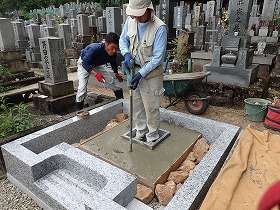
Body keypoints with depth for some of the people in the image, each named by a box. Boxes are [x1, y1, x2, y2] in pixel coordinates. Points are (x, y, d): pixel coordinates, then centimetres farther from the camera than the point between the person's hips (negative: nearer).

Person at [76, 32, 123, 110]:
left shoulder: (113, 54, -24)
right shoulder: (94, 49, -42)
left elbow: (113, 62, 0)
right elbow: (85, 64, -37)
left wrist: (116, 73, -8)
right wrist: (95, 74, -48)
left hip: (97, 64, 5)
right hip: (84, 63, -5)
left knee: (112, 81, 3)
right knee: (82, 87, -18)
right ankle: (79, 111, -6)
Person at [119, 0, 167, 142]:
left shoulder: (159, 28, -23)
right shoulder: (131, 20, -5)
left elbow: (158, 57, -22)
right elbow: (123, 39, 9)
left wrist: (141, 74, -24)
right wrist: (126, 54, -11)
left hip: (151, 72, -6)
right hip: (134, 69, 6)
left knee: (151, 107, 5)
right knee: (136, 104, 16)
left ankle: (152, 136, 28)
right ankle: (140, 132, 37)